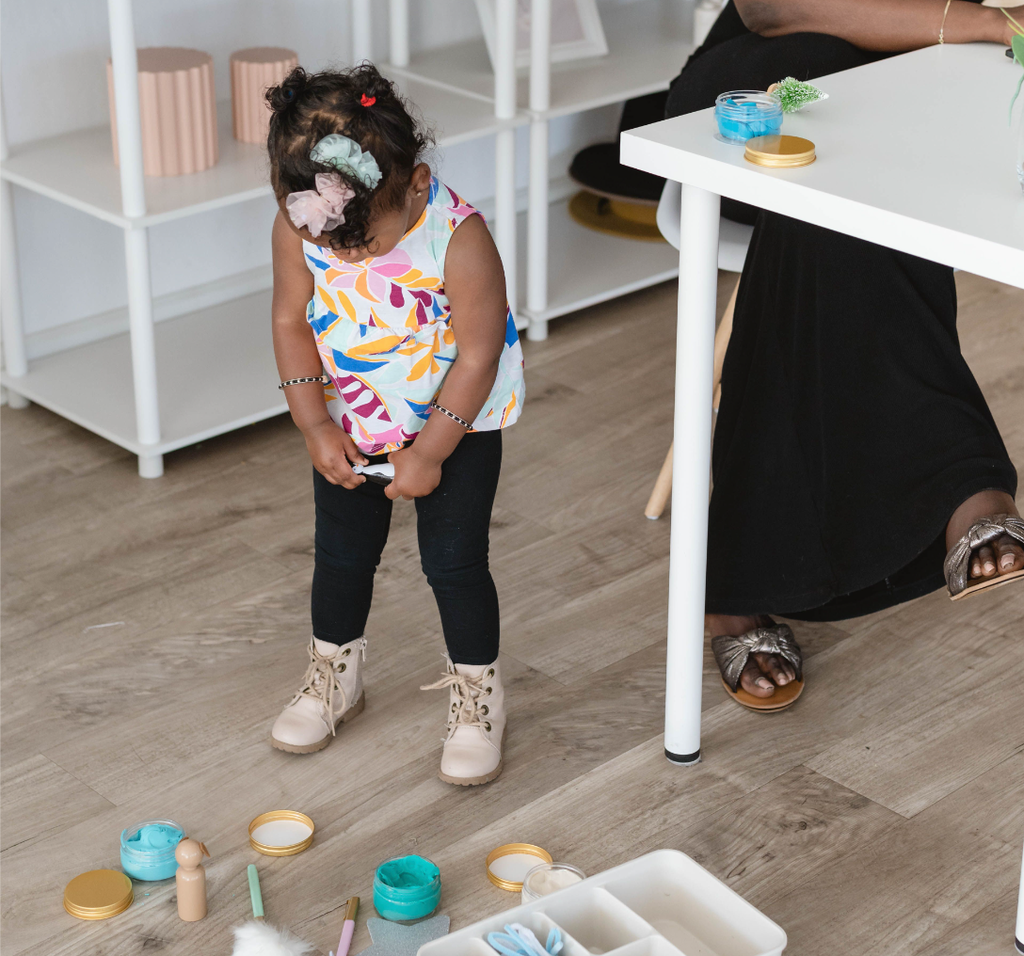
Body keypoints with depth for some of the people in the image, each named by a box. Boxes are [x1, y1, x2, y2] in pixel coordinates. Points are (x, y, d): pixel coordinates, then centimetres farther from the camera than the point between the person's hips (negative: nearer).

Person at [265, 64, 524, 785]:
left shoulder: (458, 239, -31)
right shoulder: (298, 226, -20)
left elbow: (478, 355, -22)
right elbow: (292, 322, -7)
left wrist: (429, 453, -17)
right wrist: (316, 427, -10)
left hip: (456, 424, -4)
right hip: (350, 424, 4)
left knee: (453, 560, 2)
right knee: (342, 554, 16)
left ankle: (478, 697, 22)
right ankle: (335, 677, 39)